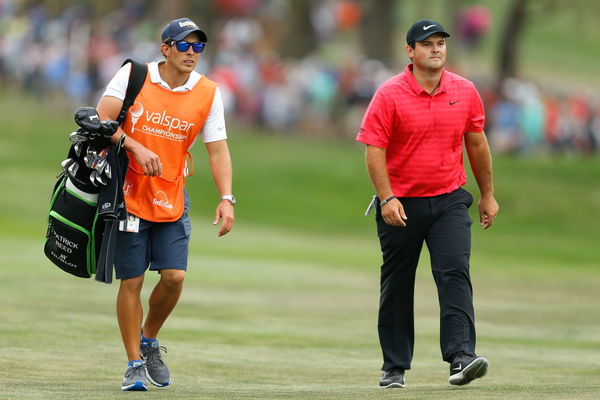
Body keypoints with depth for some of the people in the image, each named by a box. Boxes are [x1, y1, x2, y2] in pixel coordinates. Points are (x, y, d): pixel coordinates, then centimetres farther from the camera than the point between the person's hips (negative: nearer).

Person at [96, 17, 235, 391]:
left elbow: (218, 150, -1)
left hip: (172, 200, 2)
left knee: (175, 276, -6)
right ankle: (135, 364, 9)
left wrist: (227, 199, -13)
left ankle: (149, 340, 22)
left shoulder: (209, 92, 0)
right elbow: (102, 120, -11)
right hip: (129, 193, -2)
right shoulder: (133, 75, -6)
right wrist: (136, 148, -24)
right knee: (131, 280, -1)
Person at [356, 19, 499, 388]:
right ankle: (395, 367, 18)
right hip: (401, 205, -2)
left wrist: (488, 195, 16)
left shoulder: (465, 92, 3)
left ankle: (461, 358, -24)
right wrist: (387, 198, -21)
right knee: (397, 286, 7)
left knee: (455, 274, -15)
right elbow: (374, 150, -11)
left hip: (450, 201, 2)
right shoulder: (389, 94, -8)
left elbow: (477, 145, 13)